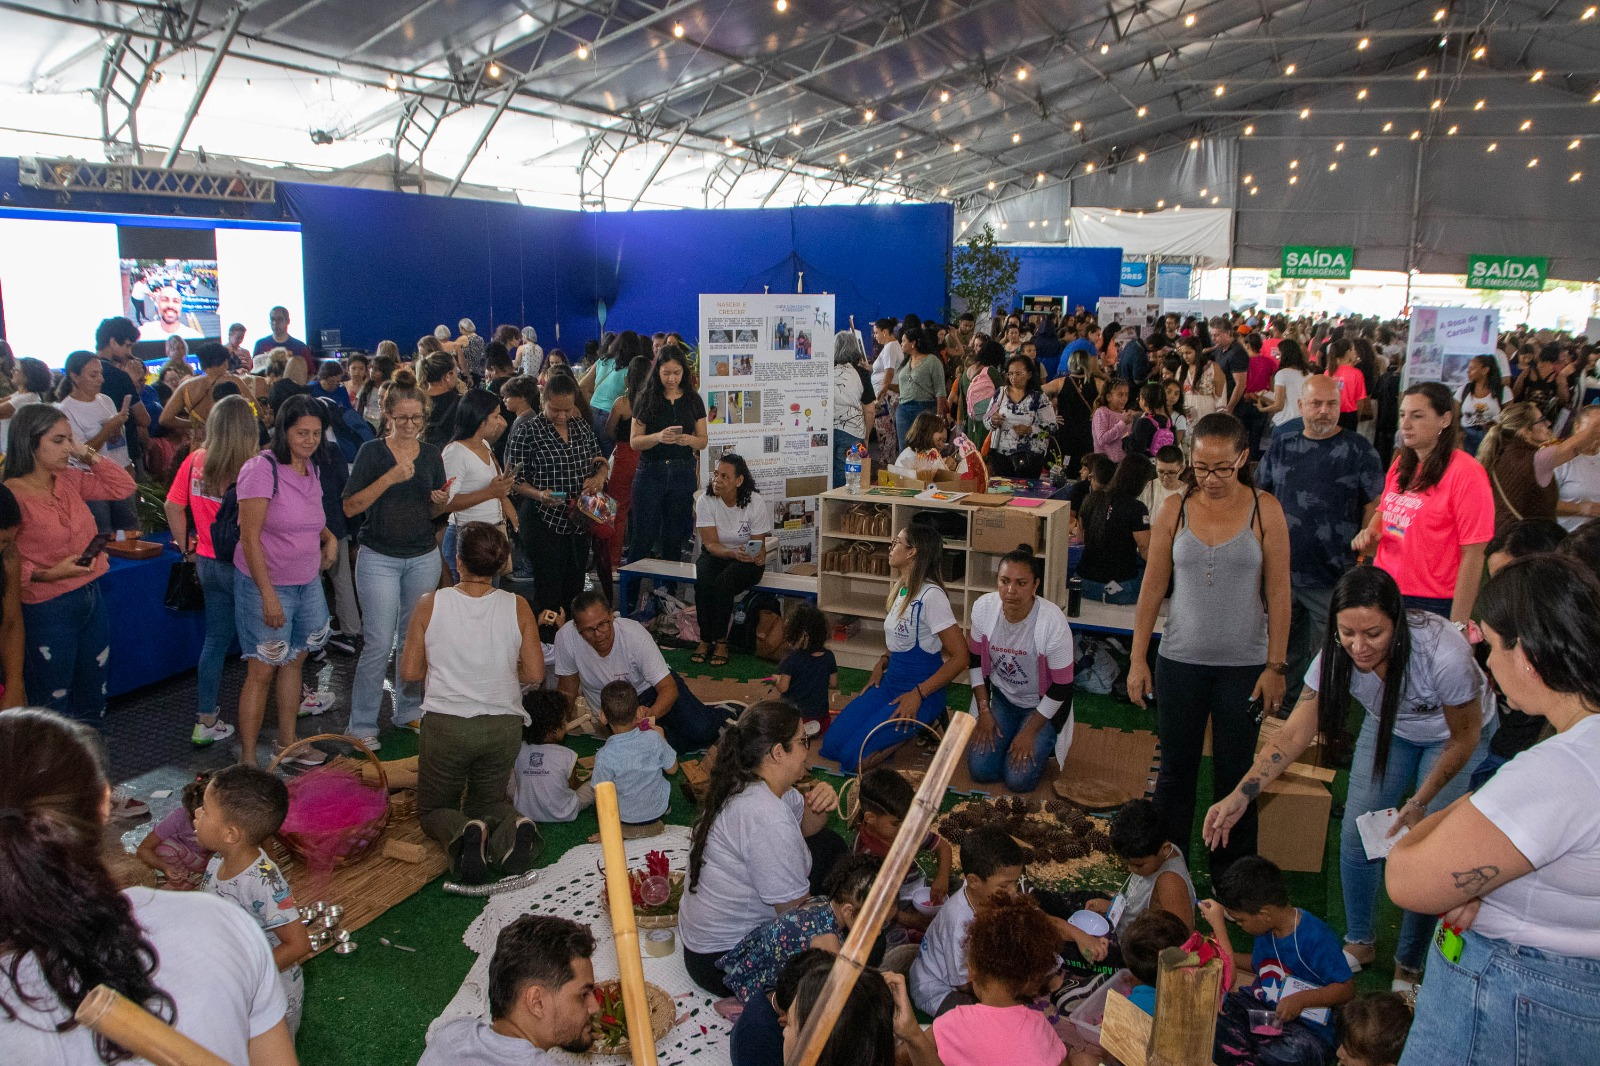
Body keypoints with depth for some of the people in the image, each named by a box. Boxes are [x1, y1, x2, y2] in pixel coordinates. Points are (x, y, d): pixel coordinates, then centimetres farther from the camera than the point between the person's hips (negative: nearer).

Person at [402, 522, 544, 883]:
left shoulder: (430, 604, -8)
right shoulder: (517, 607, -6)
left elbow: (409, 672, -3)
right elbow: (534, 674, -5)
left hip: (444, 724, -2)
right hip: (502, 727, 2)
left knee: (433, 809, 21)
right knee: (488, 802, 25)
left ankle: (462, 834, -15)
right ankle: (512, 830, -11)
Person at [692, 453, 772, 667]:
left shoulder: (756, 503, -14)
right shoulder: (705, 501, -11)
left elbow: (759, 545, -10)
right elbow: (711, 544, -15)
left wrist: (759, 557, -34)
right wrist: (734, 553, -35)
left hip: (747, 561, -2)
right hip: (715, 555, 2)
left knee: (724, 582, -33)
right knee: (703, 581, -32)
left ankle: (720, 641, -18)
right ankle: (705, 639, -17)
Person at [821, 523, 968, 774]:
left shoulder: (930, 595, -20)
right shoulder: (900, 588, 8)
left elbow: (960, 657, -21)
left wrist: (919, 694, -21)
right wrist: (883, 662, 5)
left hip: (921, 694, -8)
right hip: (890, 684, 8)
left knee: (854, 757, -18)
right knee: (831, 745, -1)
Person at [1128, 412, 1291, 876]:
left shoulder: (1264, 510, -5)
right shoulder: (1174, 511, -1)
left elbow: (1278, 594, -3)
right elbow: (1152, 588, 3)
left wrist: (1275, 665, -5)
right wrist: (1138, 659, 1)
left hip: (1244, 665, -1)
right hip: (1180, 663, 1)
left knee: (1235, 775, 10)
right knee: (1175, 769, 12)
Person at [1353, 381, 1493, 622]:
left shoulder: (1465, 473, -14)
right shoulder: (1400, 466, 7)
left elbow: (1472, 555, -15)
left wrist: (1457, 625, -17)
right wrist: (1370, 533, 1)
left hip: (1432, 604, -6)